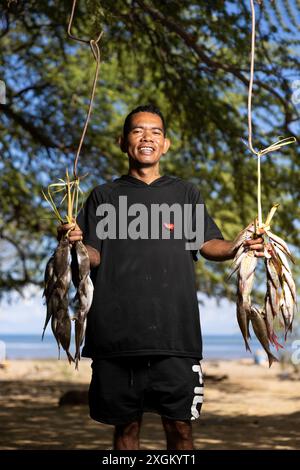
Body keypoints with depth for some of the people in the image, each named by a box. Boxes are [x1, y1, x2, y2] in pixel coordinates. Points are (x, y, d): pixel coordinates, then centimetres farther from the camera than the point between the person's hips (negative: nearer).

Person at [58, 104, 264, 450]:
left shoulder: (185, 193, 15)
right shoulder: (105, 196, 13)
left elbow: (209, 244, 6)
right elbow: (95, 257, 6)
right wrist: (76, 244, -17)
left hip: (174, 330, 0)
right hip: (116, 331, 0)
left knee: (179, 425, 1)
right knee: (126, 425, 7)